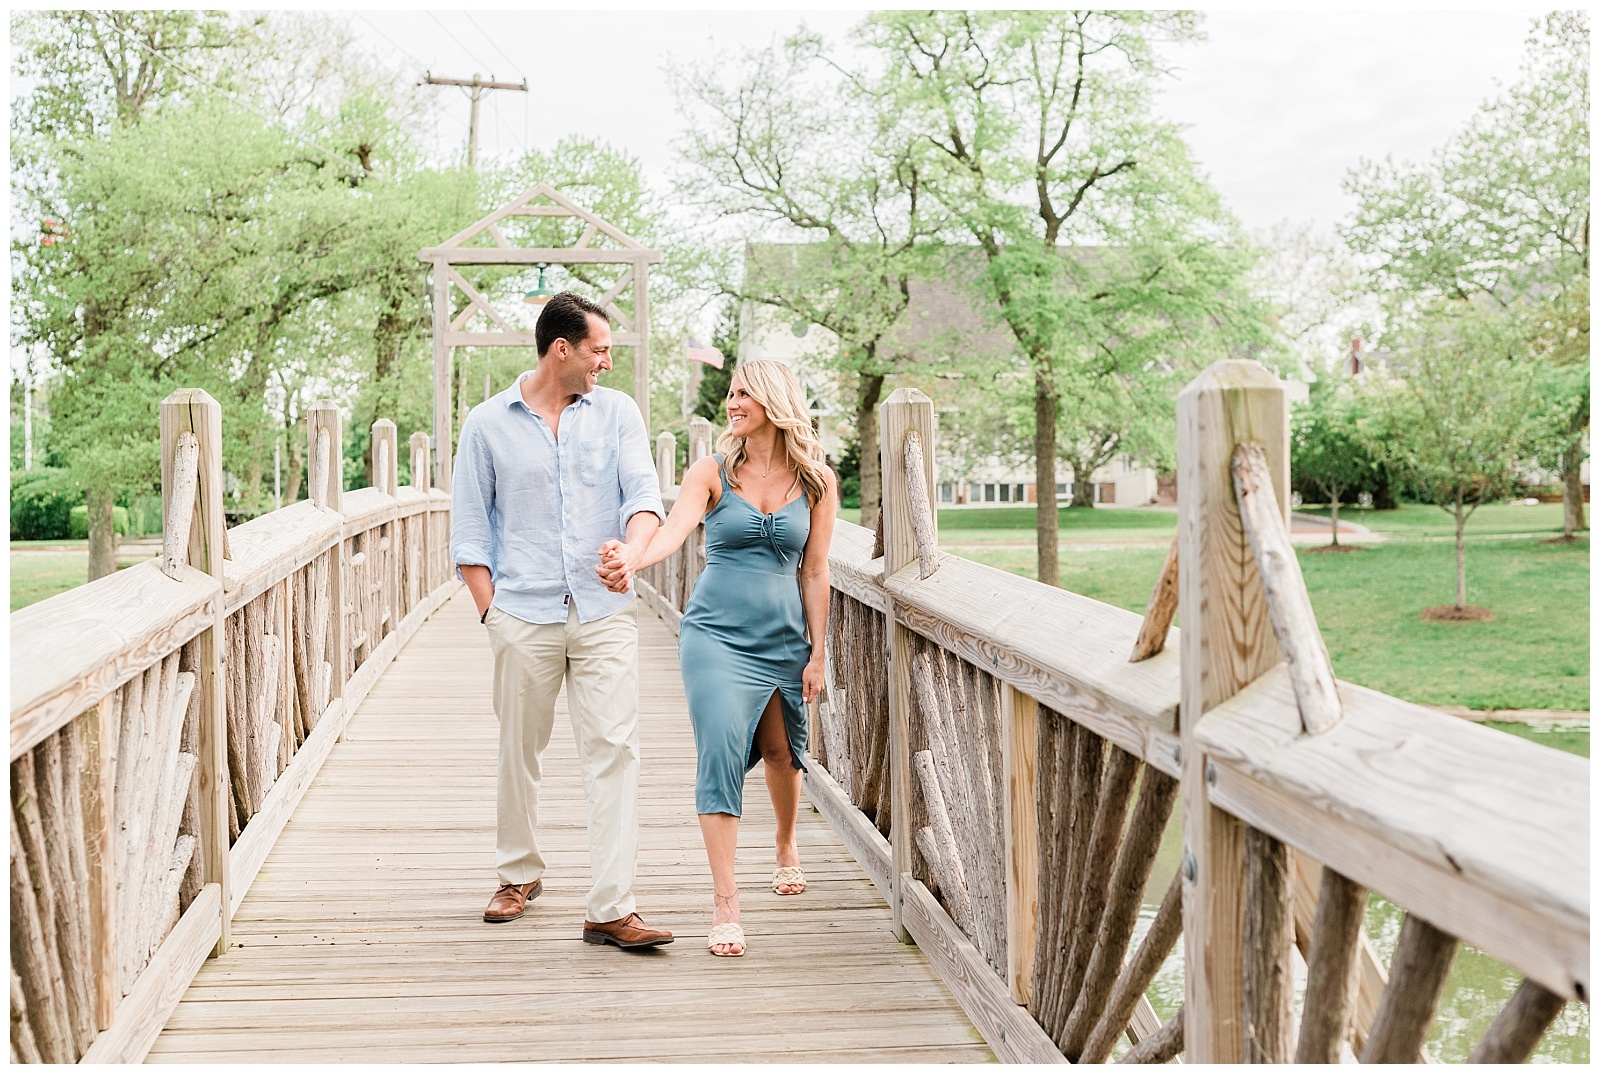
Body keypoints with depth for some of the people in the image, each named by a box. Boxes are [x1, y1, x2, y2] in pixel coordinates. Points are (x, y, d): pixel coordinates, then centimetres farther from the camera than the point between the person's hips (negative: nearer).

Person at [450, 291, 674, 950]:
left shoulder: (617, 413, 7)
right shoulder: (488, 423, 4)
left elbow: (643, 493, -4)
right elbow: (469, 527, 6)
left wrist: (632, 549, -25)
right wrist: (490, 609, -2)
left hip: (604, 612, 0)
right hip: (523, 615, 0)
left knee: (613, 750, -8)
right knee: (519, 749, 11)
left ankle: (611, 908, -7)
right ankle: (519, 874, 32)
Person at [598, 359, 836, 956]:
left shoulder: (815, 481, 1)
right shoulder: (714, 472, -4)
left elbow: (814, 572, 4)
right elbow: (674, 530, -21)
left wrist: (816, 653, 3)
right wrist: (631, 561, -42)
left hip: (783, 637, 2)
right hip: (716, 633, -2)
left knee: (782, 751, 18)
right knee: (722, 751, -16)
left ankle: (786, 849, 49)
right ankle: (725, 906, -12)